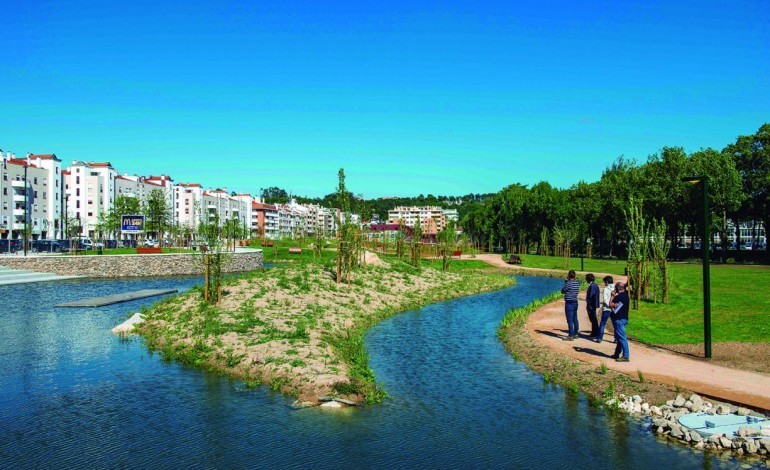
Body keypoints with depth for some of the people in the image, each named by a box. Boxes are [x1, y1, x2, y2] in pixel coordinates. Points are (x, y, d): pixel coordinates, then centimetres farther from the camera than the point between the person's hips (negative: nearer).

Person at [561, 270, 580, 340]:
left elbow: (562, 291, -4)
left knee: (570, 320, -5)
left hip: (569, 303, -8)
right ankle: (575, 334, 26)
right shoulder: (577, 283, 5)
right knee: (575, 319, 16)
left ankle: (570, 336, -4)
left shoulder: (568, 283, -17)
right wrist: (567, 281, 11)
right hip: (575, 302, 8)